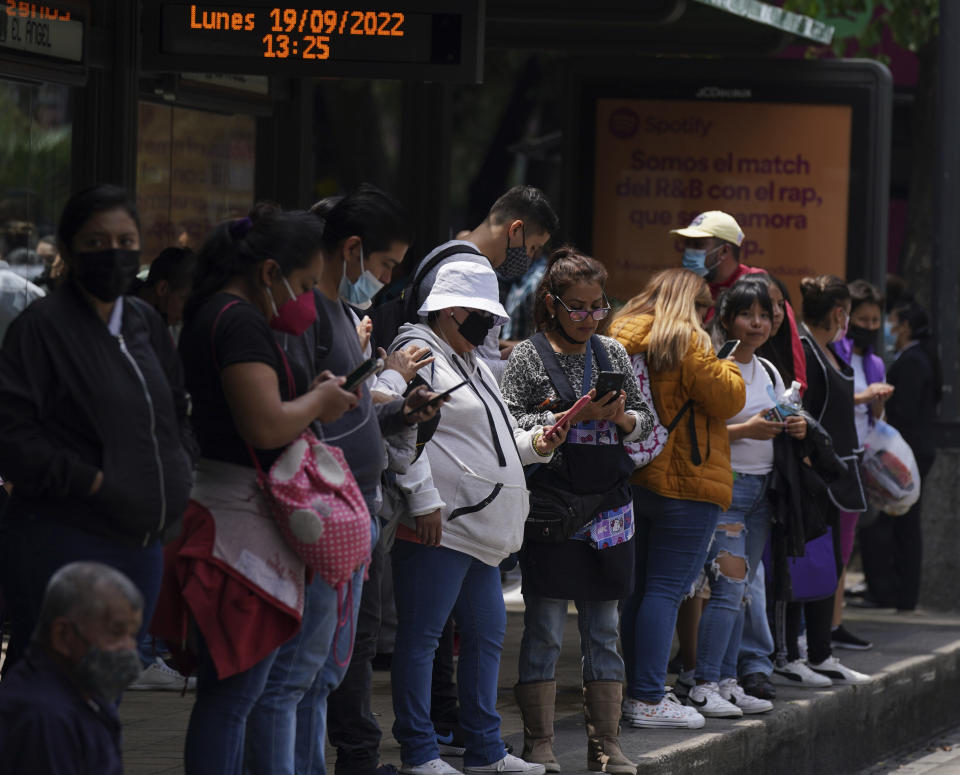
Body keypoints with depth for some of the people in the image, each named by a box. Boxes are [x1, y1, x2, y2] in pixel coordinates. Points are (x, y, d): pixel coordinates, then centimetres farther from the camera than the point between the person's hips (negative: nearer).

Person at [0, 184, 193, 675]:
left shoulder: (145, 324, 15)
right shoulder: (42, 325, -9)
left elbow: (176, 413, 27)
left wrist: (179, 474, 9)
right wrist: (91, 482, -17)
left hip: (140, 542, 8)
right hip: (63, 545, -8)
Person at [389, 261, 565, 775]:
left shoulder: (473, 364, 24)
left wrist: (533, 444, 14)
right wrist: (423, 500, -22)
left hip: (480, 529, 11)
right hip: (439, 526, -11)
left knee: (487, 632, 13)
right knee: (421, 636, -5)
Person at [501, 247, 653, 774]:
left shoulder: (613, 354, 12)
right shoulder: (528, 357, -2)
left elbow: (645, 422, 15)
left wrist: (621, 417, -7)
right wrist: (574, 417, -17)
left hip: (608, 508, 4)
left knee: (604, 631, 6)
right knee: (545, 631, -2)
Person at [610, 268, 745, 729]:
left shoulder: (622, 337, 11)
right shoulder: (687, 342, -11)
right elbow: (728, 399, -9)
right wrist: (727, 364, 7)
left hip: (633, 480, 8)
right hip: (685, 483, -8)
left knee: (639, 587, 12)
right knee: (667, 588, -8)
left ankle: (638, 691, 16)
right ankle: (648, 700, -10)